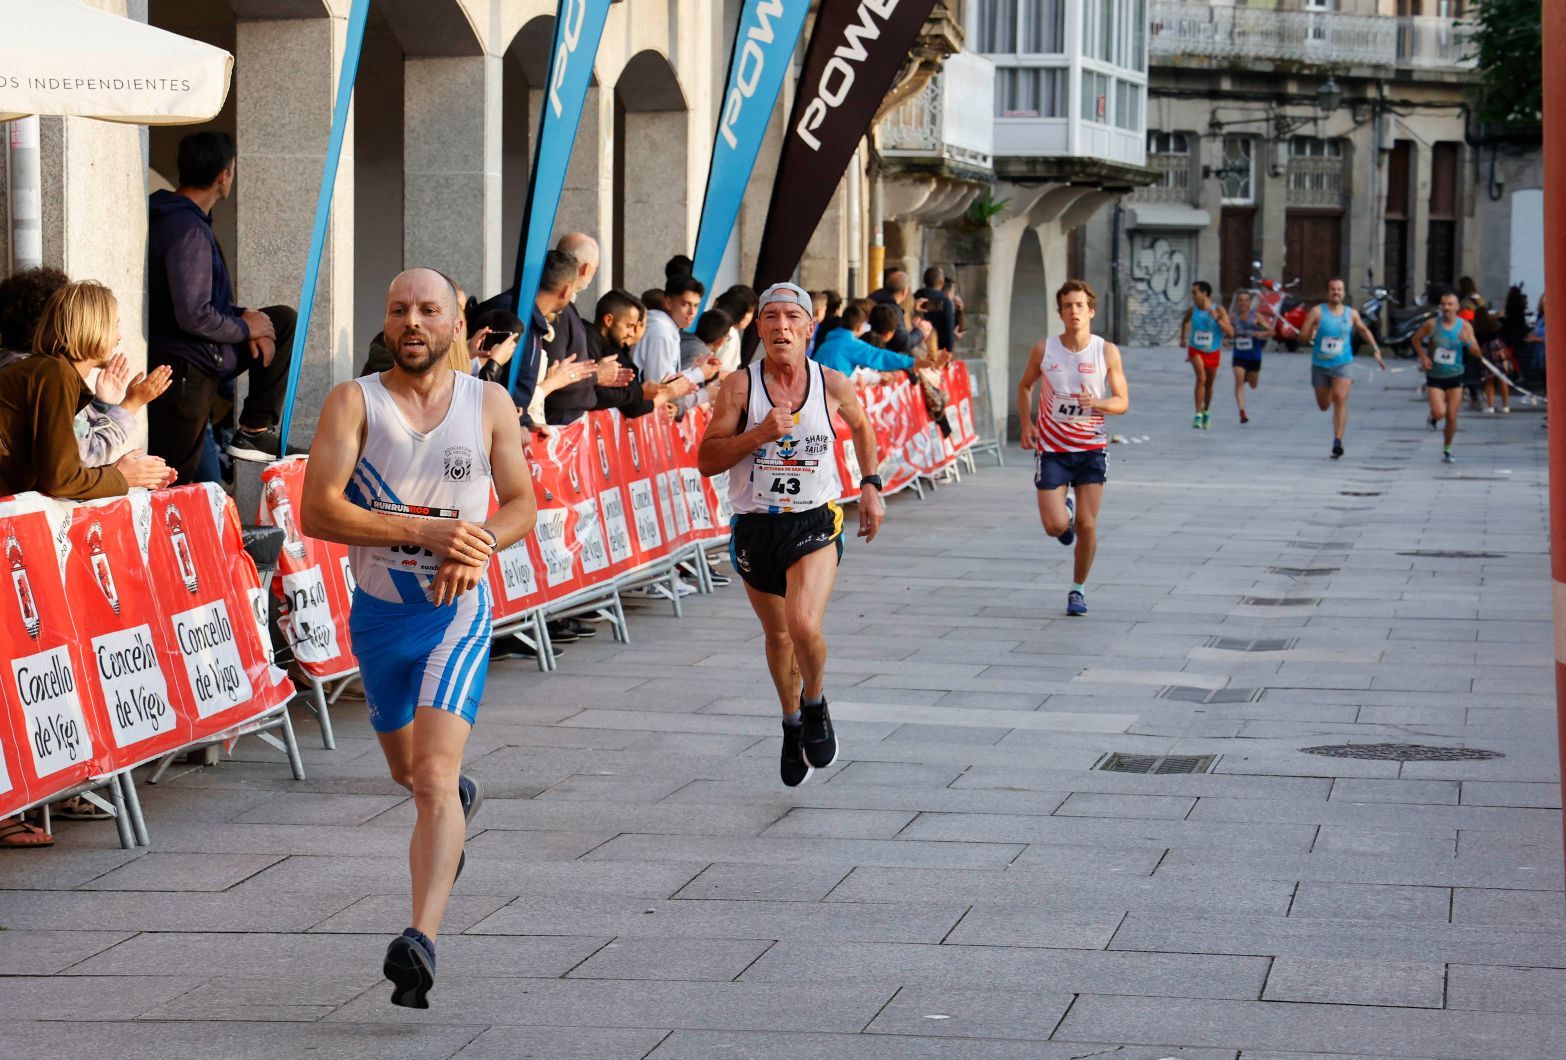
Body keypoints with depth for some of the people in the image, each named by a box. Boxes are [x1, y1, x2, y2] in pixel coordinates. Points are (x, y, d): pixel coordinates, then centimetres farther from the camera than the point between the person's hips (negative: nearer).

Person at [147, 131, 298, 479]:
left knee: (283, 320, 17)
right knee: (175, 482, -5)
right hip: (185, 370, -10)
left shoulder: (171, 215, 10)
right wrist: (245, 328, -9)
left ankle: (256, 430, 12)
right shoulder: (188, 231, -23)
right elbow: (193, 316, -28)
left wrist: (244, 318, 4)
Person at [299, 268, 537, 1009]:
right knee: (405, 770, 22)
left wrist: (477, 547, -16)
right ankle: (461, 801, 58)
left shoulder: (490, 403, 0)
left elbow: (521, 504, 7)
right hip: (378, 612, 2)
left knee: (434, 776, -19)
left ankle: (421, 941, -28)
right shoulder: (353, 402, -6)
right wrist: (426, 532, -24)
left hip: (456, 612, -2)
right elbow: (317, 510, -16)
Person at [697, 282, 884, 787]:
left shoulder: (832, 384, -5)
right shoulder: (739, 386, -9)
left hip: (815, 523, -1)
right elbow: (706, 461, -11)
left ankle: (816, 705, 7)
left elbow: (861, 425, 18)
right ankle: (792, 723, 44)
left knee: (804, 626, -23)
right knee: (777, 635, 17)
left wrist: (870, 486, 12)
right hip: (755, 528, 2)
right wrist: (760, 433, -24)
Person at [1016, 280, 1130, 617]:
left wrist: (1096, 403, -23)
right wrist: (1026, 423, -1)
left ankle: (1078, 589, 17)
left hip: (1091, 448, 0)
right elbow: (1025, 386, 13)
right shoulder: (1044, 350, -4)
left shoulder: (1107, 353, -6)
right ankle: (1064, 511, 31)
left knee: (1086, 526, -2)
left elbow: (1122, 402, -2)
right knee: (1055, 526, -7)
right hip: (1051, 447, 0)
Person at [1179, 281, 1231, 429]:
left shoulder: (1219, 310, -16)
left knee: (1209, 384, 15)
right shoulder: (1192, 310, -8)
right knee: (1201, 377, -23)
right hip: (1195, 350, 0)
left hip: (1213, 352, 0)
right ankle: (1198, 415, -24)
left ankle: (1206, 412, 40)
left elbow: (1231, 333, -24)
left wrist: (1217, 318, -34)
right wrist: (1183, 337, 12)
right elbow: (1185, 321, 17)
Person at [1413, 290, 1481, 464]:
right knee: (1439, 413, -17)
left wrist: (1468, 342, -25)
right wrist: (1423, 356, -7)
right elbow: (1416, 339, 8)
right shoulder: (1432, 324, -8)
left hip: (1455, 377, 1)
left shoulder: (1465, 327, -6)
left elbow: (1477, 352, -4)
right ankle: (1433, 417, 21)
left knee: (1451, 417, 2)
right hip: (1434, 377, -1)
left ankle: (1446, 450, 22)